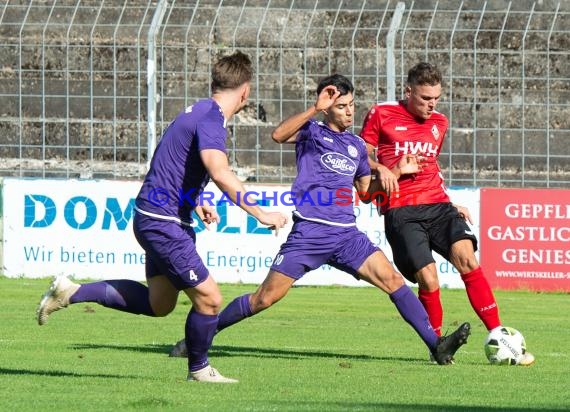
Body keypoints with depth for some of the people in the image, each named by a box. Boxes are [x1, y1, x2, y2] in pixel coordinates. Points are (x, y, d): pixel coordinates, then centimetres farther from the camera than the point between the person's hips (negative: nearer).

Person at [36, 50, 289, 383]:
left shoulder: (201, 112, 12)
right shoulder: (211, 119, -20)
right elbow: (220, 174, -36)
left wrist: (195, 203, 37)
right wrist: (260, 214, -34)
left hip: (157, 220, 10)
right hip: (164, 223, -10)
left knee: (159, 303, 20)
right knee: (209, 298, -5)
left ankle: (72, 292, 22)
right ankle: (199, 369, 15)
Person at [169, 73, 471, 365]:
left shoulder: (356, 145, 20)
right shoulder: (312, 131, 4)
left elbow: (366, 190, 29)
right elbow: (278, 135, -18)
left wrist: (397, 172, 16)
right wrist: (315, 109, -24)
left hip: (347, 234, 5)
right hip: (309, 232, -5)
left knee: (392, 280, -12)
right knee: (265, 298, -5)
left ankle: (435, 345, -14)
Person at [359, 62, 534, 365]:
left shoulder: (439, 123, 18)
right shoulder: (381, 115, 2)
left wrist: (452, 205, 21)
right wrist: (380, 168, -13)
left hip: (437, 205, 4)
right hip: (401, 212, -4)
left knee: (467, 259, -19)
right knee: (428, 280, -16)